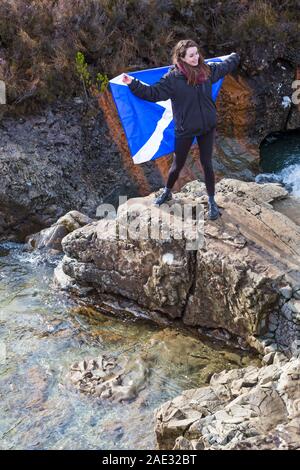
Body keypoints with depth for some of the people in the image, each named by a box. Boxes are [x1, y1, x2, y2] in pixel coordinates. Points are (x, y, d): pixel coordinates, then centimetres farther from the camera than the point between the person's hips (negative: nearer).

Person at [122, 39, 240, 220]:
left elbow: (225, 66, 17)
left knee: (207, 164, 9)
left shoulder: (207, 70, -3)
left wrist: (235, 56, 33)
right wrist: (134, 84, -31)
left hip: (208, 127, 3)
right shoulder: (173, 78, -16)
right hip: (185, 129, -3)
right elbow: (154, 93, -19)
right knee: (178, 165, 12)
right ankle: (167, 192, 39)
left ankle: (212, 201, 23)